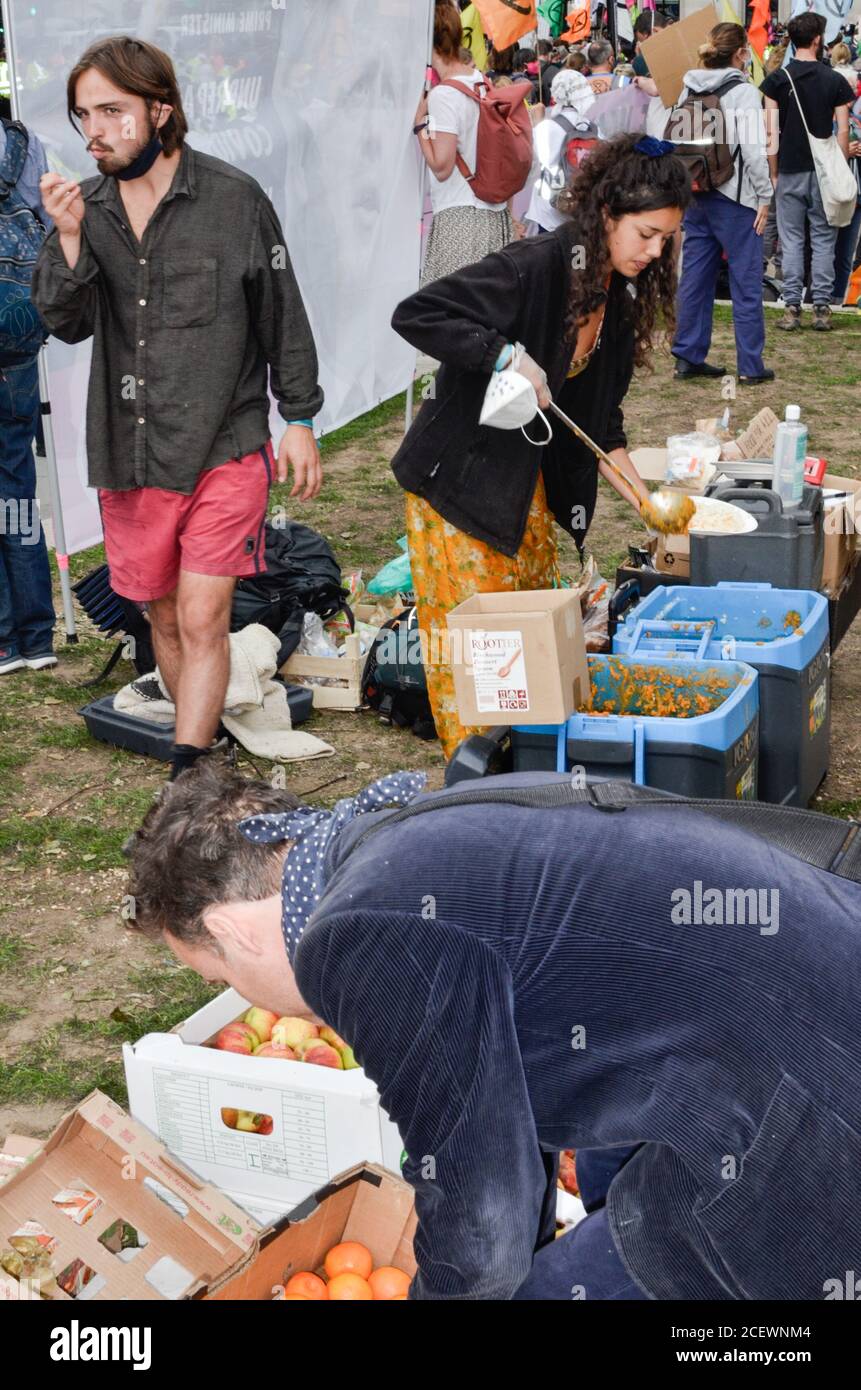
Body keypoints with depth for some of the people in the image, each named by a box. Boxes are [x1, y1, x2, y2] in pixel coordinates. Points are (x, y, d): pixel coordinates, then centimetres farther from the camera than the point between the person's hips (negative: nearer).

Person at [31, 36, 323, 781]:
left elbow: (283, 318, 0)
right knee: (164, 616, 14)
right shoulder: (86, 205, 5)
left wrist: (300, 420, 1)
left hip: (224, 446, -4)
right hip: (128, 451, 5)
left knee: (203, 621, -9)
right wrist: (69, 240, -17)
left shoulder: (234, 198, -6)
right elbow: (68, 323, -2)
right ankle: (205, 739, 33)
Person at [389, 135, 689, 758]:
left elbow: (600, 412, 11)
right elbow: (414, 315, -28)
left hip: (527, 481, 8)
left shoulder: (619, 296, 3)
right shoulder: (533, 267, -23)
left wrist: (641, 494, 5)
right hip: (458, 475, -8)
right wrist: (509, 356, -31)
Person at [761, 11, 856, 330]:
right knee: (823, 240, 6)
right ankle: (822, 307, 4)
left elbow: (771, 132, -3)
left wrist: (774, 173, 4)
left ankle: (792, 308, 1)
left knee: (792, 240, 4)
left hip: (790, 171, 0)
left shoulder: (777, 79, -1)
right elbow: (843, 130, -2)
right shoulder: (835, 80, -1)